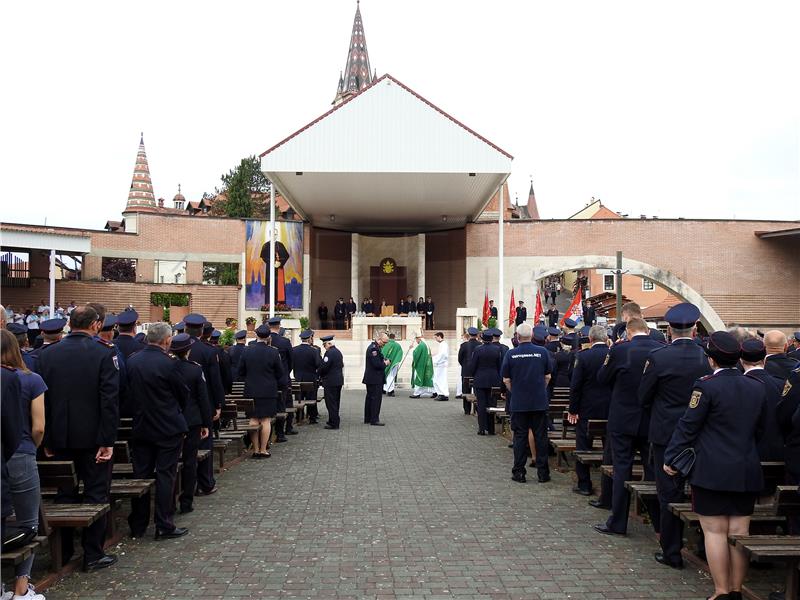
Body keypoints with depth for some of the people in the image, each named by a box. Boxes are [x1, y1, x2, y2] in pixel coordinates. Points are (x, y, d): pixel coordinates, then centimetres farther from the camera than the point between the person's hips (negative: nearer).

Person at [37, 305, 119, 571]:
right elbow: (110, 400, -15)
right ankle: (93, 554, 9)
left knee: (64, 494, 14)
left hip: (60, 438, 4)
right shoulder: (104, 353, -11)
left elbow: (42, 400, 3)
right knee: (95, 494, 5)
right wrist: (107, 440, -11)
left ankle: (62, 552, 23)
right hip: (92, 437, -4)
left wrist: (48, 440, 8)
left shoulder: (48, 354, 1)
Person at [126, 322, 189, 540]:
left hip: (140, 427, 5)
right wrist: (177, 411, 14)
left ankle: (137, 526, 20)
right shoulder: (168, 363, -17)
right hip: (168, 428, -5)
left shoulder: (132, 361, -1)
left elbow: (130, 390, 10)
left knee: (141, 475, 12)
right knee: (165, 476, 2)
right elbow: (183, 393, -6)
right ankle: (164, 526, 7)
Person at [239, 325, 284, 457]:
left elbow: (241, 372, 6)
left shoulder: (246, 351, -3)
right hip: (269, 391, -2)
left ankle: (256, 450, 11)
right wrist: (277, 386, 15)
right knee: (266, 420, 3)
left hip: (250, 391, 2)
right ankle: (263, 450, 6)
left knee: (253, 420, 7)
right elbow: (280, 373, -1)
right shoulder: (273, 352, -9)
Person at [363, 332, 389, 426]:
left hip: (370, 378, 11)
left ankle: (368, 418, 23)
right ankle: (374, 420, -5)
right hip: (375, 379, -11)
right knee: (376, 398, -7)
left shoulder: (373, 347, 15)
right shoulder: (374, 348, -19)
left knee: (369, 397, 15)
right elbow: (377, 364, -24)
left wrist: (384, 361, 3)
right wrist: (385, 363, -8)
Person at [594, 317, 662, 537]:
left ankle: (617, 523, 11)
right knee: (653, 469, 12)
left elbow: (602, 377, -3)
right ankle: (659, 521, 20)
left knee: (622, 469, 5)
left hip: (624, 420, -3)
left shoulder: (620, 350, -14)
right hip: (653, 421, 3)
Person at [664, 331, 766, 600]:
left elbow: (688, 425, -11)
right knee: (739, 532, 10)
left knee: (715, 531, 3)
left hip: (711, 471, -5)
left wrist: (670, 458, -2)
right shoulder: (757, 388, 5)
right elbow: (759, 430, 14)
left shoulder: (706, 385, -12)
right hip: (747, 472, 5)